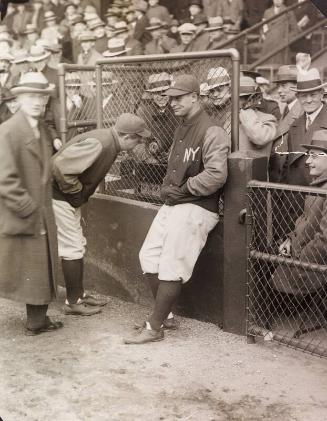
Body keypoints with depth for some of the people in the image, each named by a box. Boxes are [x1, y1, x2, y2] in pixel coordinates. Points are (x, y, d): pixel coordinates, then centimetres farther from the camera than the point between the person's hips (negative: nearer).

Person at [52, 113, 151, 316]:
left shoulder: (109, 140, 3)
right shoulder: (100, 144, -28)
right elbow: (61, 165, -33)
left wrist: (81, 193, 8)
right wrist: (76, 191, -21)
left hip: (70, 199, 10)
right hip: (58, 197, -10)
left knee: (78, 245, 16)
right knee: (73, 248, -4)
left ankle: (79, 294, 27)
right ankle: (73, 302, 7)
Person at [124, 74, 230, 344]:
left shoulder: (211, 132, -13)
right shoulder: (181, 129, 16)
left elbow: (216, 176, -23)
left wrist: (182, 190, -15)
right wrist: (167, 188, 9)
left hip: (197, 209, -9)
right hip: (173, 204, 9)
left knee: (171, 268, -7)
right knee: (149, 258, 8)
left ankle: (154, 328, 3)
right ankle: (165, 314, 23)